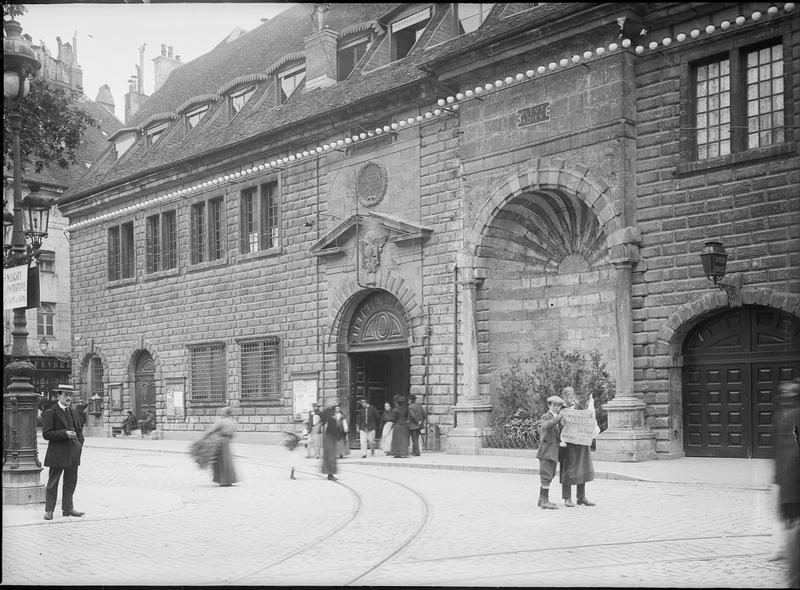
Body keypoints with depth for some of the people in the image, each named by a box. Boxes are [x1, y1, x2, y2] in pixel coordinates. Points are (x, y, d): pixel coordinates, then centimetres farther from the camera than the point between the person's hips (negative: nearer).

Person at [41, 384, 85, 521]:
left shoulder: (73, 411, 14)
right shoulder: (50, 413, -8)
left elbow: (79, 430, 22)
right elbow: (46, 434, -13)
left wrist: (80, 443, 6)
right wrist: (64, 434, -21)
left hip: (73, 452, 6)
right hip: (57, 453, -6)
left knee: (71, 482, 10)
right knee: (53, 483, 2)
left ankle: (68, 508, 18)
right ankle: (49, 510, 9)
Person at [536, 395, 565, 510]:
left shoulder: (557, 419, 16)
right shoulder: (545, 417, -10)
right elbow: (546, 425, -33)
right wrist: (560, 416, -34)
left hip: (553, 452, 9)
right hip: (546, 451, -9)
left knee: (549, 476, 14)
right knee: (546, 476, -10)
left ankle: (542, 499, 22)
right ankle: (545, 501, -9)